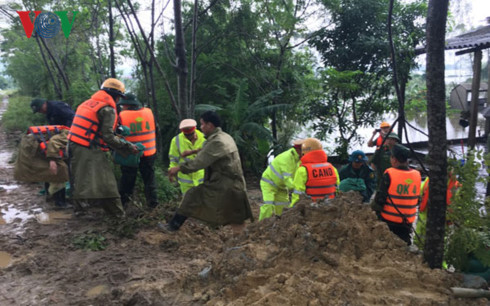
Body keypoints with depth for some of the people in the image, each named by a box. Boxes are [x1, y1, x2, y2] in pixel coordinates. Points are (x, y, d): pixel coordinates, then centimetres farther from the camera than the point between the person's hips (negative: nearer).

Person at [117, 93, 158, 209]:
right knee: (149, 178, 14)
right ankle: (152, 201, 14)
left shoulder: (122, 116, -11)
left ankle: (122, 202, 18)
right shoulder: (149, 112, -1)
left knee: (127, 179, 11)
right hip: (149, 153, 2)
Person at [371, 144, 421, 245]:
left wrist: (374, 207, 3)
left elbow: (380, 200, -15)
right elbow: (417, 201, 10)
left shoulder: (389, 174, -17)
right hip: (408, 221, 5)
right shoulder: (417, 175, -1)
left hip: (389, 221, -4)